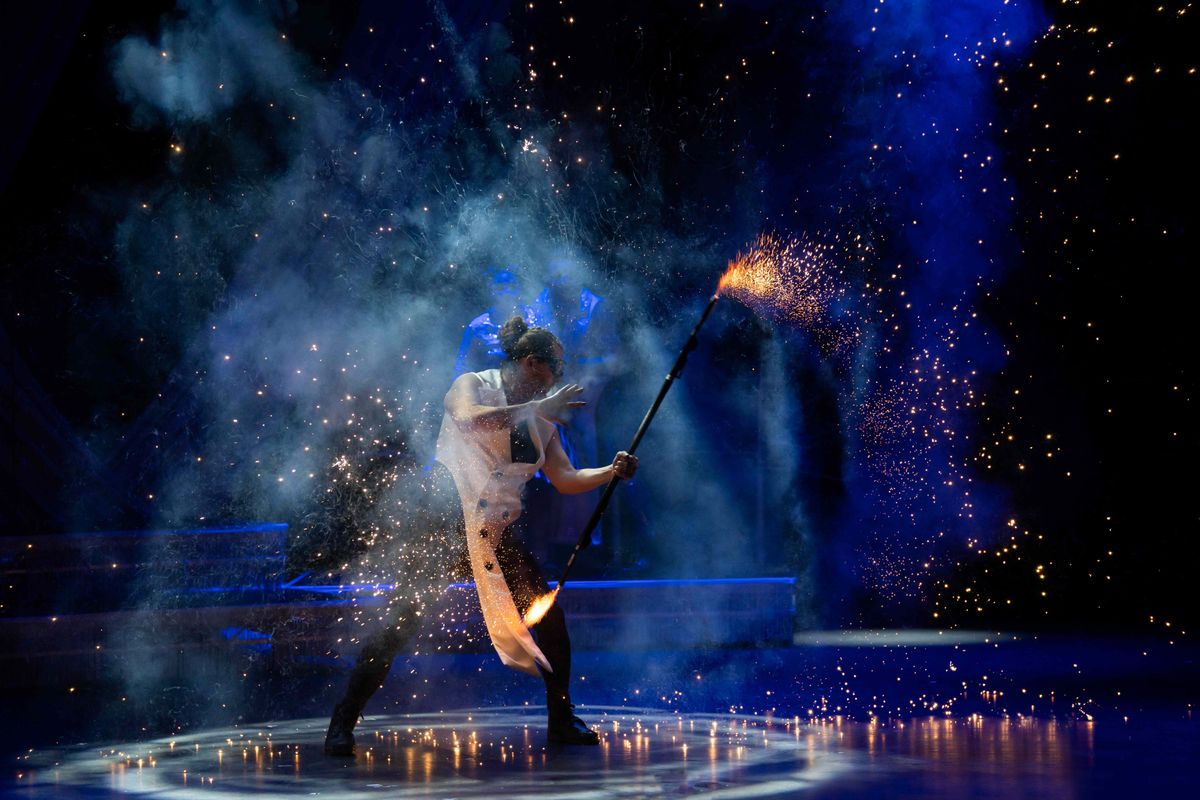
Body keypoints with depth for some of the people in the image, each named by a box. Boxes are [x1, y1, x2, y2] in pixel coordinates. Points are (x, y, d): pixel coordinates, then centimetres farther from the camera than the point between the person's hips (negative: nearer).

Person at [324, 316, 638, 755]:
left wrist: (611, 471, 0)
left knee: (547, 616, 2)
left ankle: (562, 722, 17)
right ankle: (342, 724, -7)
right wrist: (536, 408, -26)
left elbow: (566, 479, 15)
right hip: (446, 518, -7)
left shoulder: (541, 421, 14)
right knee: (405, 616, -13)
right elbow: (471, 419, -27)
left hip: (496, 530, 7)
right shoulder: (472, 386, -3)